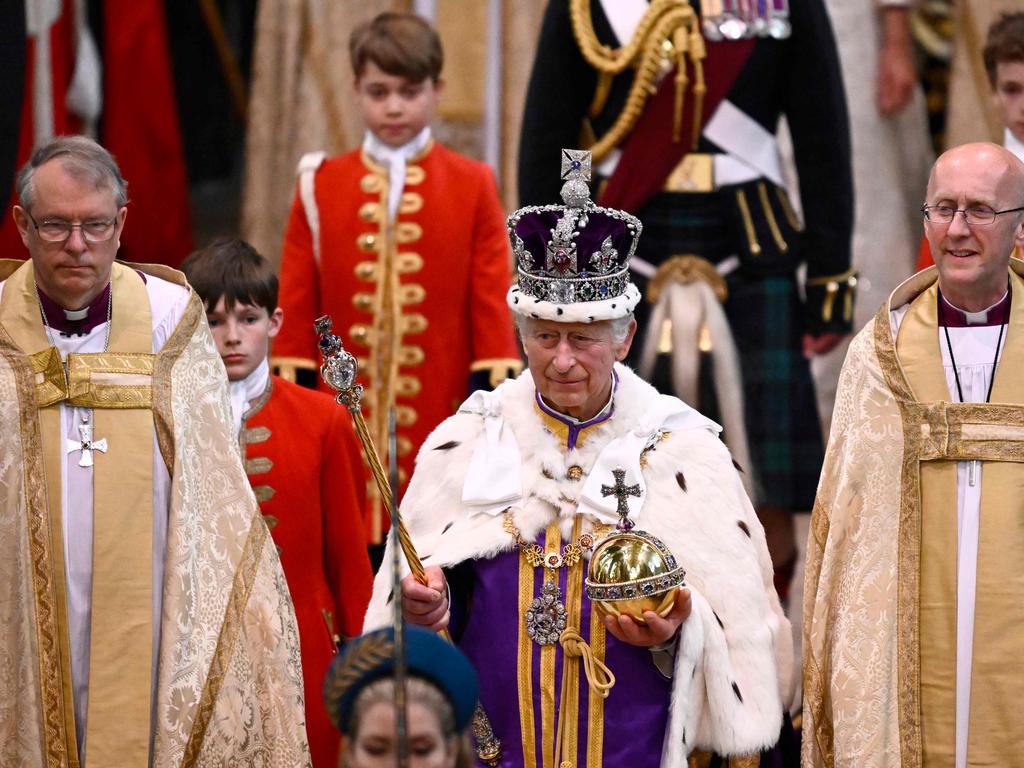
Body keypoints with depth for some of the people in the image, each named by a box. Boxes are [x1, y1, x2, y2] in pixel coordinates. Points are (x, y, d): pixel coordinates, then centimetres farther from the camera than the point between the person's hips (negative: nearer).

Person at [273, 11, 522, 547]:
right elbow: (296, 304, 7)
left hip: (441, 417, -1)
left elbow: (491, 302, 2)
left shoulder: (471, 186, 3)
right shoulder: (320, 187, 6)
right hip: (346, 420, 1)